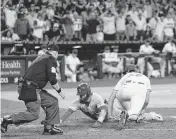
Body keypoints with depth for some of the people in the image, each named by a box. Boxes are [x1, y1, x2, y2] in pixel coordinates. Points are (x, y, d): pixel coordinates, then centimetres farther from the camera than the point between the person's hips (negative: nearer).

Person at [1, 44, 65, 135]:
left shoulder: (40, 58, 23)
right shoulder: (51, 60, -4)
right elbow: (52, 79, -13)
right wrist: (60, 91, -2)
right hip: (30, 89, -10)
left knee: (53, 101, 14)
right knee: (34, 114, -15)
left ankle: (49, 128, 13)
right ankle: (8, 120, -11)